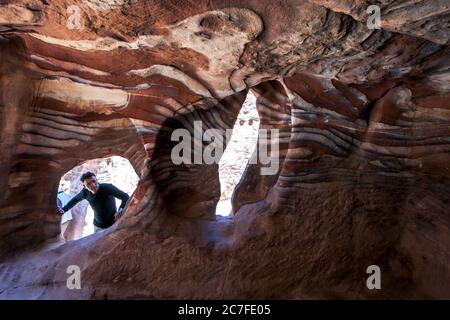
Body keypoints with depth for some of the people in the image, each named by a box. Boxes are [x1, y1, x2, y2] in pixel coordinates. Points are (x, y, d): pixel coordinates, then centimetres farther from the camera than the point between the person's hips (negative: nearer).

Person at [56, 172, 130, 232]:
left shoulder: (108, 187, -28)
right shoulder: (85, 192, -15)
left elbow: (126, 197, -31)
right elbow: (75, 200, 9)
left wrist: (120, 210, -48)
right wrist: (63, 209, -4)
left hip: (113, 225, -3)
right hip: (98, 226, 4)